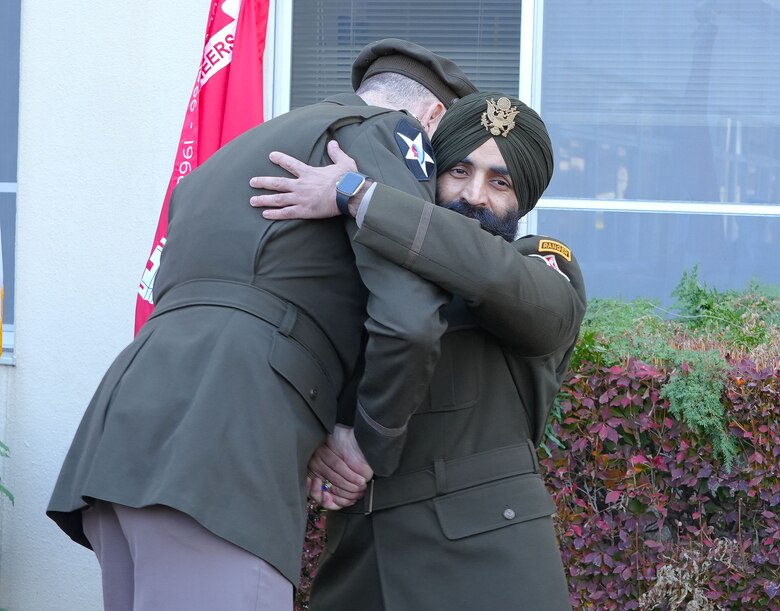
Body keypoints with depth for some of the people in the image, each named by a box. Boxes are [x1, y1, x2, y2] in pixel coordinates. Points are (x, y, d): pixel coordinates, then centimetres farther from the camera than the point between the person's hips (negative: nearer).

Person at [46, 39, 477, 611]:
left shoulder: (238, 155, 35)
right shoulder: (387, 133, 9)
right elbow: (410, 321, -6)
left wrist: (327, 437, 18)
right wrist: (373, 434, 12)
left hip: (129, 440, 9)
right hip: (216, 457, -9)